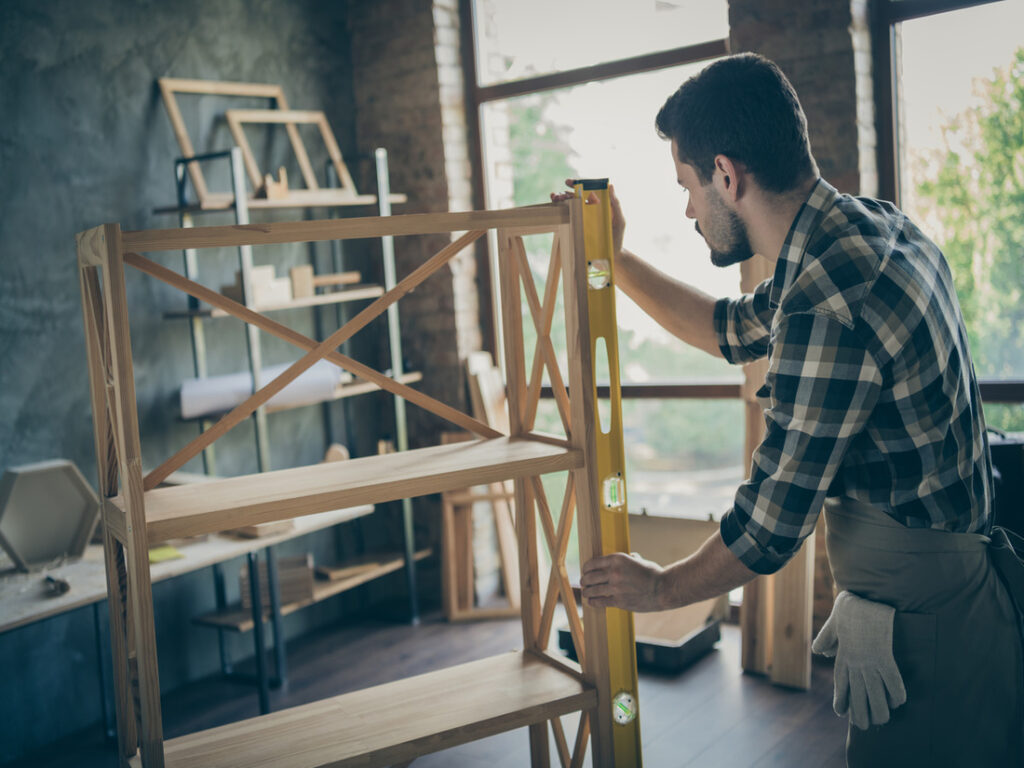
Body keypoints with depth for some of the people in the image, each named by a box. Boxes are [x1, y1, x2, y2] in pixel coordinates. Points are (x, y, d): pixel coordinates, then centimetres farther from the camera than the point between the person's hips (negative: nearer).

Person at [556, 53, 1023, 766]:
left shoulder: (827, 307, -29)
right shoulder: (875, 224, 3)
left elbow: (769, 525, -21)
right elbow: (735, 331, 18)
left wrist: (663, 587, -2)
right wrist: (616, 261, 18)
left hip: (927, 638, -9)